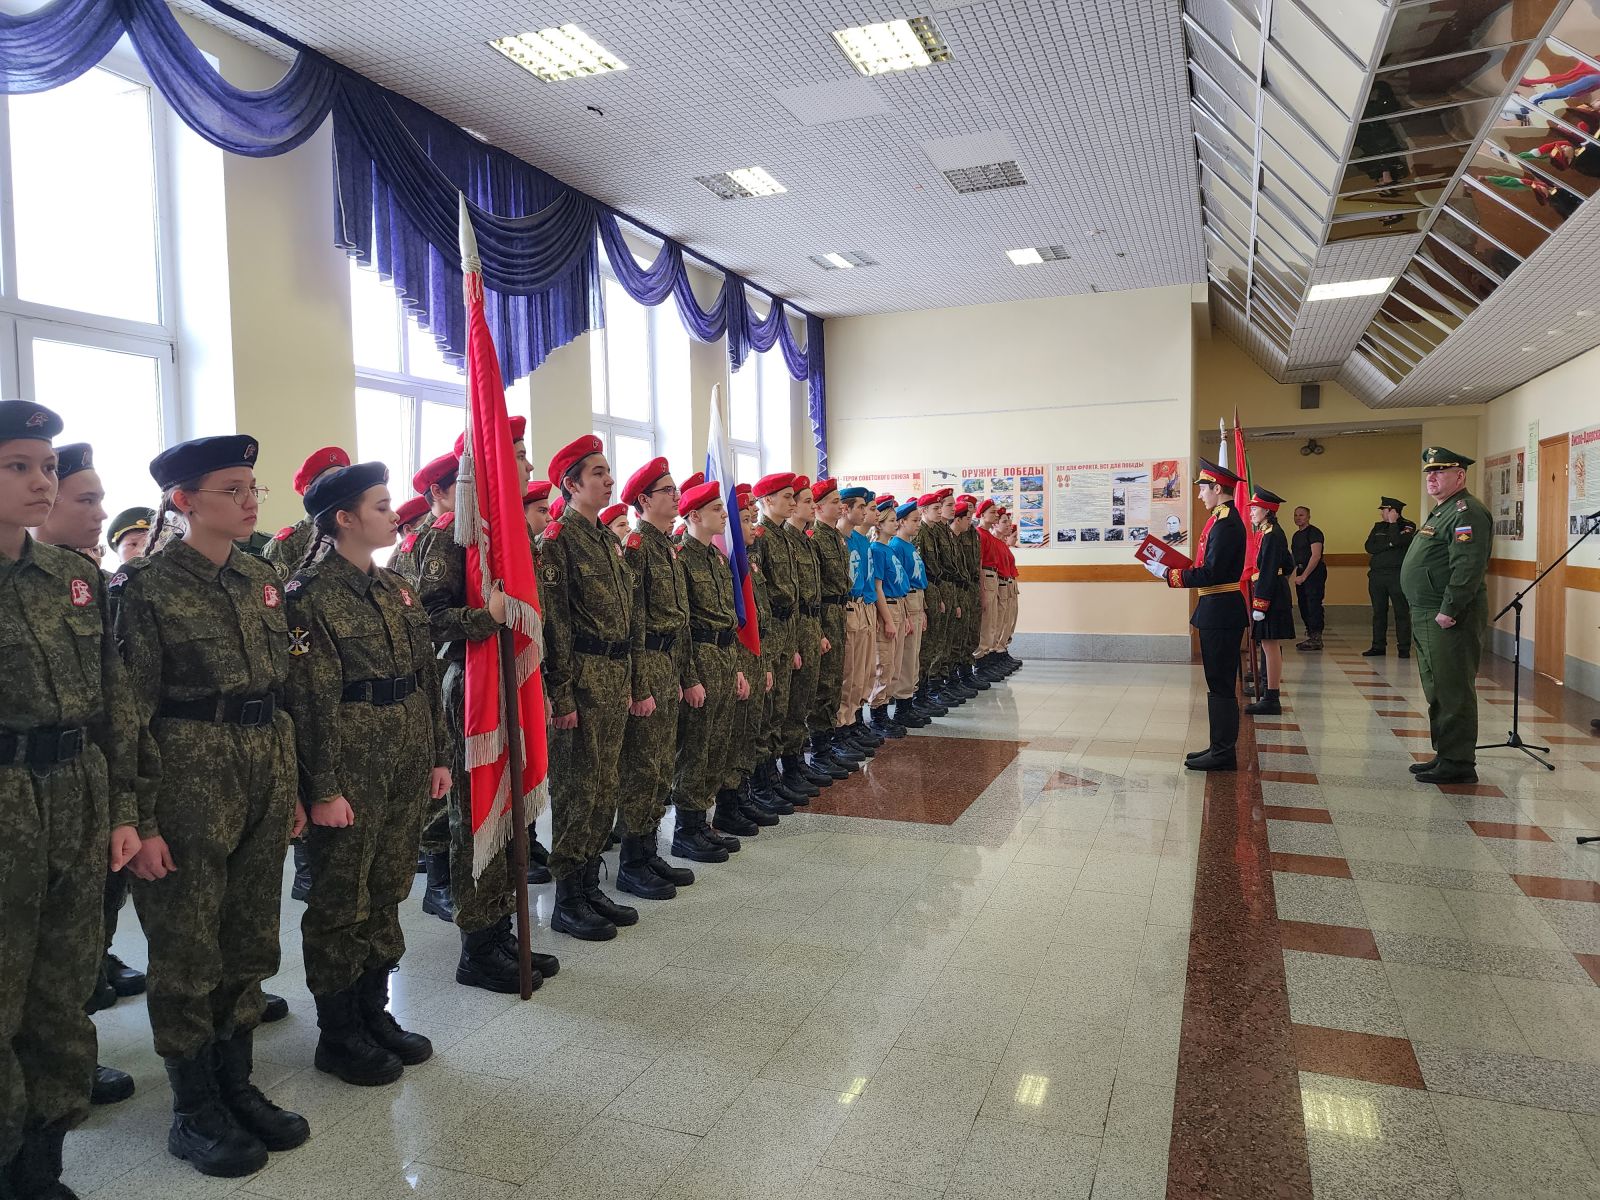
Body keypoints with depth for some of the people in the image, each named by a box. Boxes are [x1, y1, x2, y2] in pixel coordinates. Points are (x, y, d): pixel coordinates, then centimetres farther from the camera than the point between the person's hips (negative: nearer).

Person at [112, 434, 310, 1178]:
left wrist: (291, 787, 12)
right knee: (187, 951, 8)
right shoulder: (147, 585, -11)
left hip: (265, 781, 6)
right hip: (188, 781, -6)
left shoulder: (262, 580, 8)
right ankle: (194, 1112, 24)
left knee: (250, 942, 15)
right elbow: (130, 710, -12)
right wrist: (140, 821, -13)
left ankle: (236, 1086, 31)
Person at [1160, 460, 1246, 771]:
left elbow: (1210, 574, -23)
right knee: (1219, 683, 15)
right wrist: (1175, 569, 11)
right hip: (1218, 611, 11)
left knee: (1221, 684, -3)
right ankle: (1220, 747, 24)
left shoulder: (1226, 524, -18)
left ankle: (1223, 754, 4)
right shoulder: (1223, 519, 14)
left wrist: (1168, 574, -17)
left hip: (1220, 613, -11)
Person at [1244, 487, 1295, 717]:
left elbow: (1268, 573, -20)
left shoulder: (1271, 535, -16)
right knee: (1270, 645, 15)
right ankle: (1270, 688, 23)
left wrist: (1260, 606, -21)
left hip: (1270, 596, -10)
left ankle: (1271, 700, -5)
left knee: (1270, 644, -7)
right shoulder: (1268, 532, 14)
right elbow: (1288, 565, 24)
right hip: (1276, 593, 10)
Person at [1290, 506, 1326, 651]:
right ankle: (1311, 636, 17)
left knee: (1314, 605, -10)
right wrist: (1288, 575, 12)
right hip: (1301, 573, 9)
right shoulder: (1296, 535, 18)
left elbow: (1316, 556, -17)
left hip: (1314, 572, -9)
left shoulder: (1313, 532, -9)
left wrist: (1304, 576, -18)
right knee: (1303, 605, 9)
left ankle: (1316, 638, -8)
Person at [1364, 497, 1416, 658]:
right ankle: (1378, 647, 13)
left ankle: (1404, 648, 1)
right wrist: (1389, 545, -9)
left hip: (1397, 576, -5)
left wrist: (1393, 522, -8)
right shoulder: (1378, 527, 15)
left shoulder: (1408, 526, 0)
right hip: (1377, 575, 5)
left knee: (1402, 613, -3)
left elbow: (1398, 541, -18)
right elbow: (1369, 547, 3)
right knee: (1378, 613, 7)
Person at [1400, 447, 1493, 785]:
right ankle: (1444, 755, 26)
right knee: (1437, 690, 16)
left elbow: (1468, 567, -23)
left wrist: (1448, 611, -24)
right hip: (1427, 617, 11)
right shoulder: (1441, 512, 20)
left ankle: (1459, 763, 1)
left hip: (1450, 620, -11)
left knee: (1453, 691, -5)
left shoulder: (1467, 512, -13)